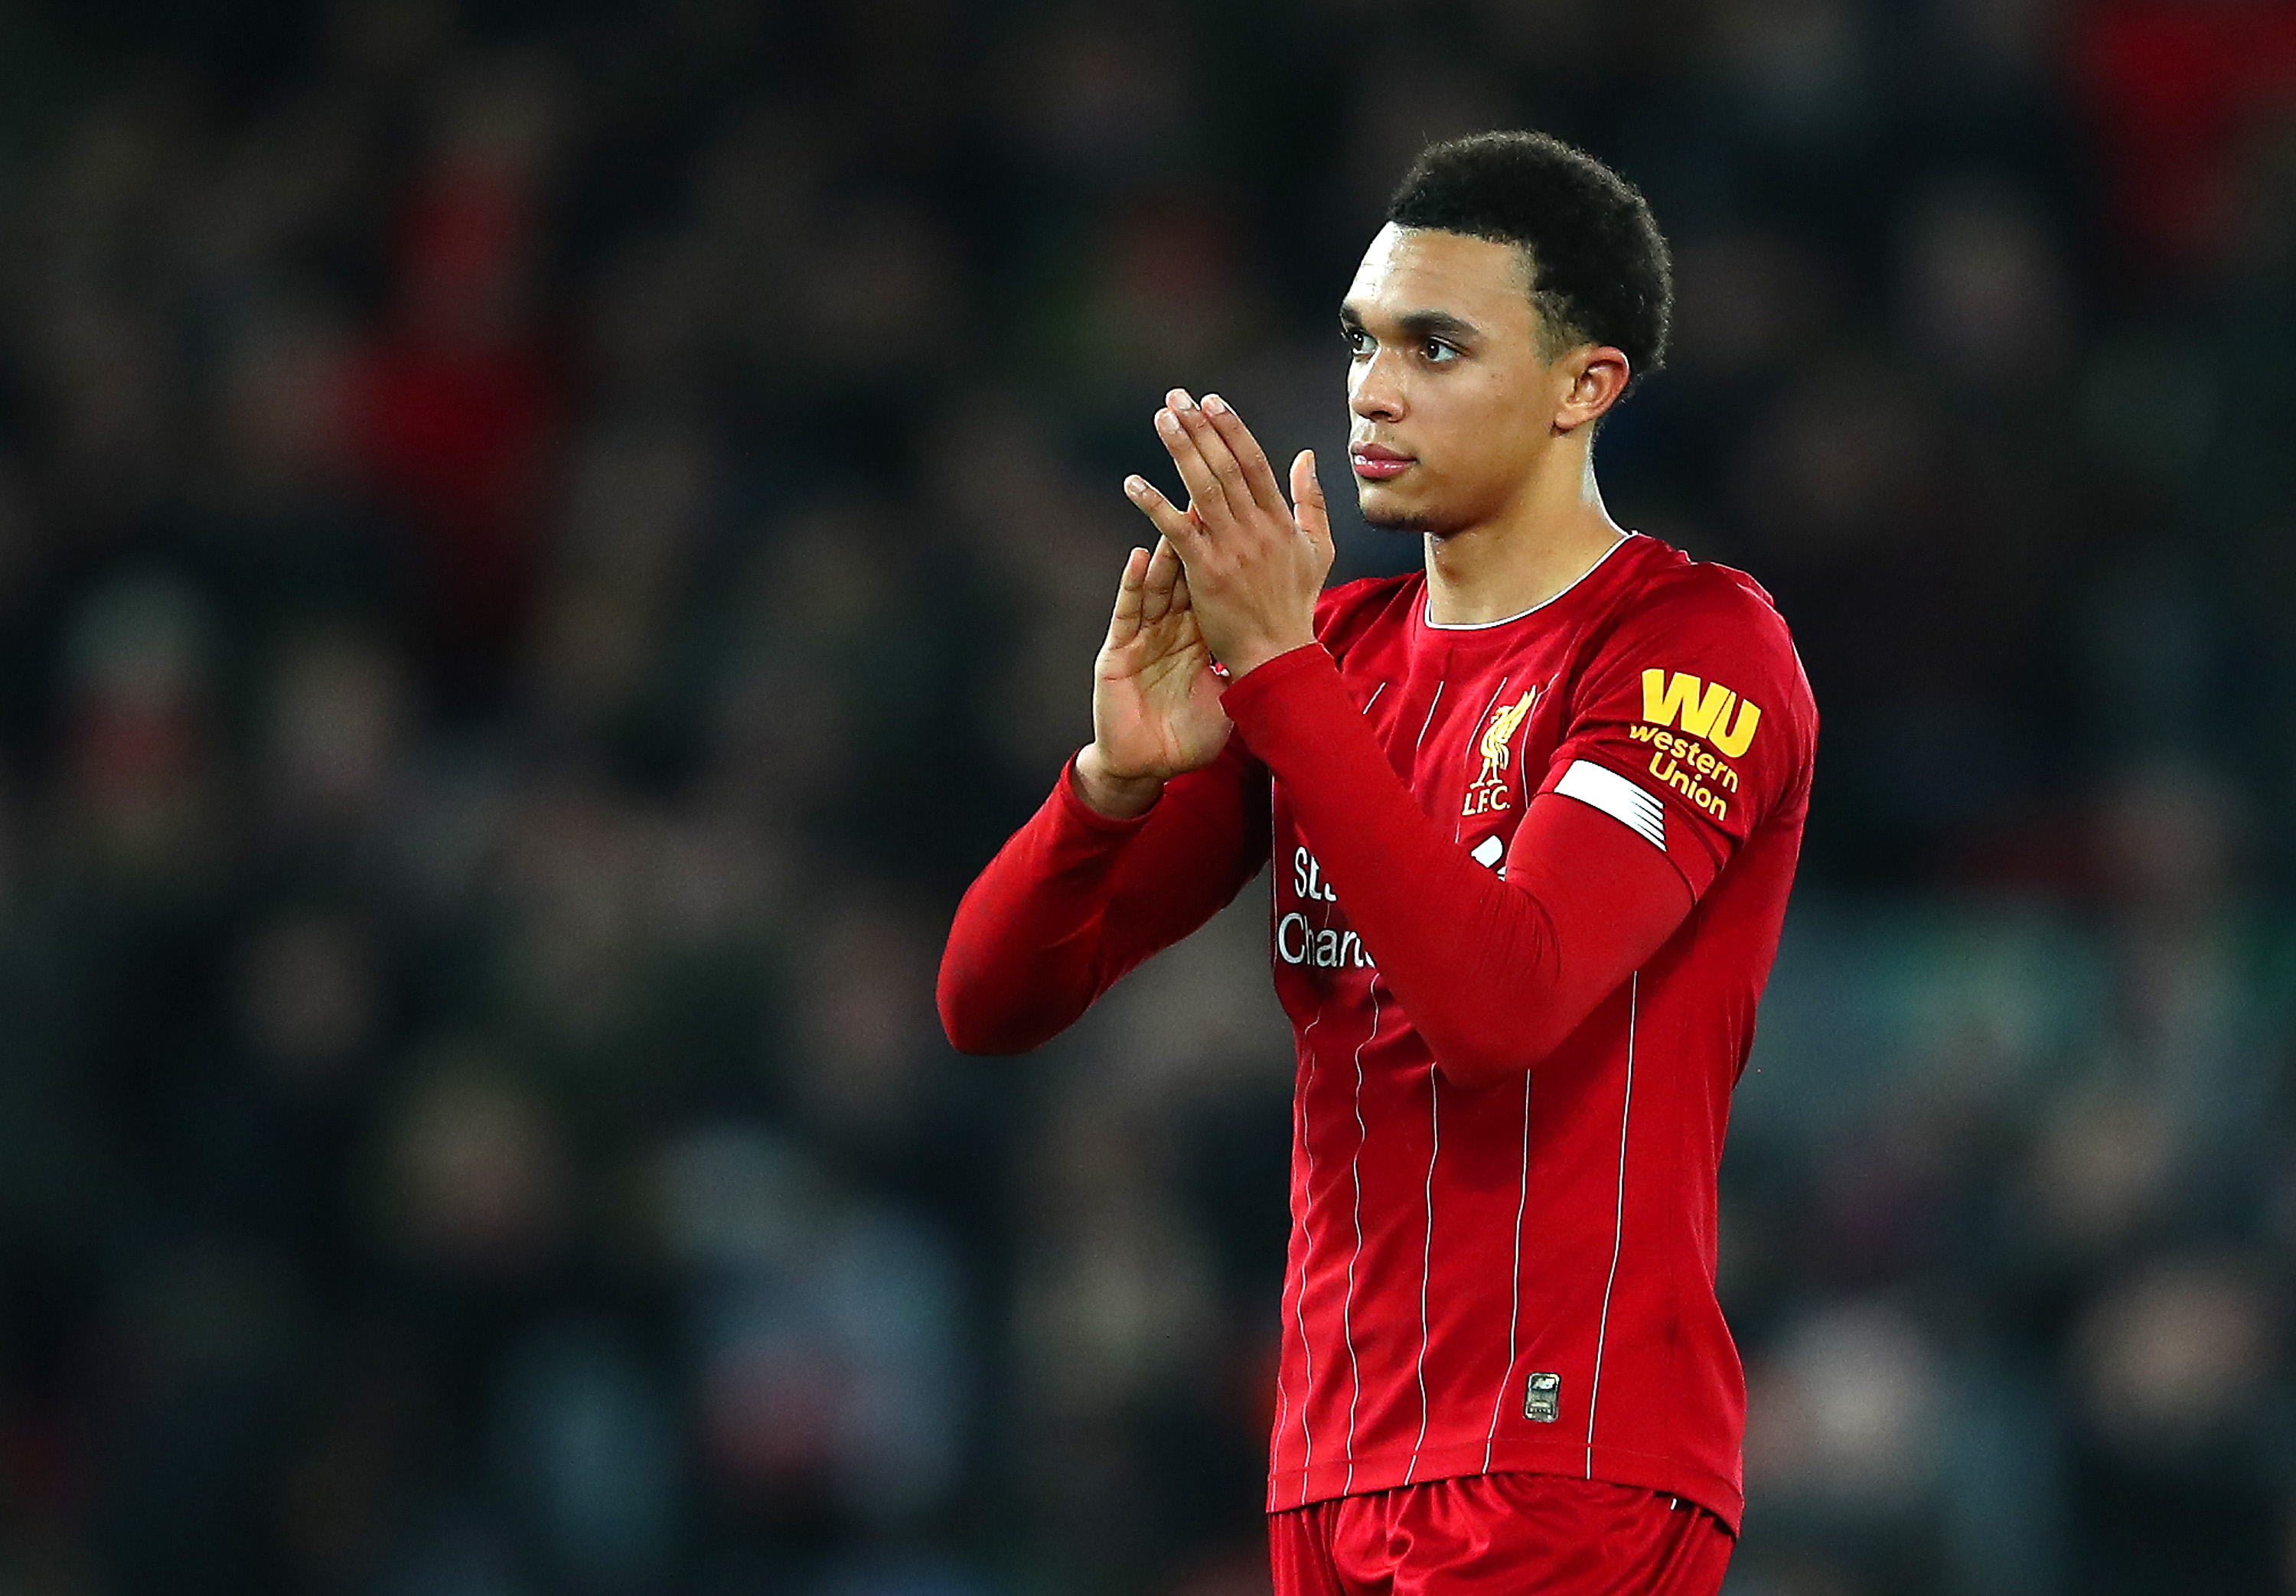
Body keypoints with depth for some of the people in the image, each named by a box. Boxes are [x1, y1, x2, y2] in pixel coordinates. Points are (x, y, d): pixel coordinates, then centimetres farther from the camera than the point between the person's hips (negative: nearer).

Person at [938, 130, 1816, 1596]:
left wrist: (1281, 670, -22)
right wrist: (1120, 773, -12)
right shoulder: (1343, 650, 13)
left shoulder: (1698, 649, -6)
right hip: (1338, 1470, 6)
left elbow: (1498, 1003, -22)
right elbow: (993, 1003, 7)